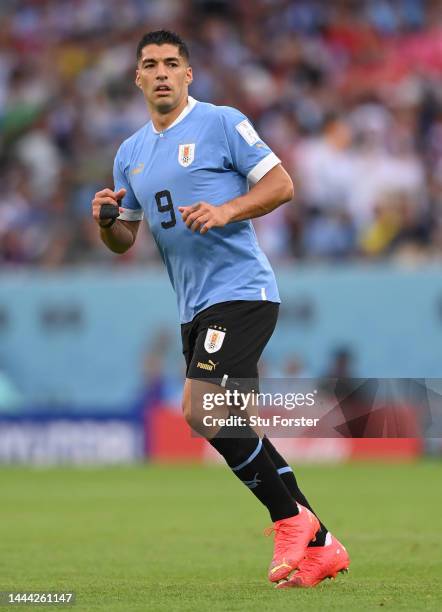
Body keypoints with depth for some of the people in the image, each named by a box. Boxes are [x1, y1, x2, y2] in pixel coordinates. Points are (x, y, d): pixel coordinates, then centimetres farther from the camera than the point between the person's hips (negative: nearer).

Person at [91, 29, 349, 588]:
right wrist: (106, 220, -3)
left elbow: (281, 185, -6)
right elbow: (124, 240, 19)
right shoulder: (130, 154, 16)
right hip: (195, 309, 8)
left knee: (201, 412, -21)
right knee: (229, 431, 7)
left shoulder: (222, 124, -4)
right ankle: (319, 545, 15)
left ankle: (290, 519, -5)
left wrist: (226, 210, -21)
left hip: (239, 292, -8)